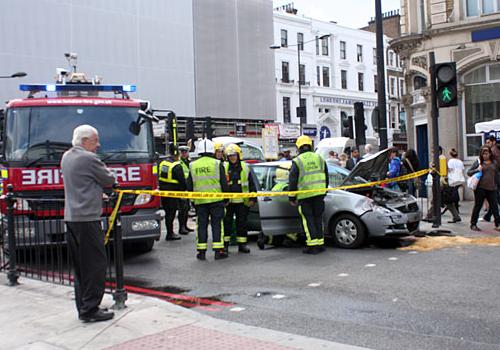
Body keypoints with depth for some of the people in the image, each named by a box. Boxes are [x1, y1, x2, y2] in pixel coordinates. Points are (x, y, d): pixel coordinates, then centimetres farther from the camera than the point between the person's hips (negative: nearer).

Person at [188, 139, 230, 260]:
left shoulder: (193, 165, 7)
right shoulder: (217, 164, -3)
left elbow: (189, 186, 10)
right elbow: (224, 183, -3)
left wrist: (192, 200, 18)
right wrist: (226, 198, 7)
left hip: (199, 201, 2)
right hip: (216, 199, -2)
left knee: (201, 225, 8)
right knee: (217, 224, 3)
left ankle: (201, 251, 8)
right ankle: (218, 251, 2)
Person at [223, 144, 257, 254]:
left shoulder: (245, 167, 7)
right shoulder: (224, 168, 3)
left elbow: (251, 184, 10)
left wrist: (253, 199, 3)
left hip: (242, 201, 1)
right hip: (227, 201, -1)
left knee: (242, 223, 7)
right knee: (226, 223, 3)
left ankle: (242, 244, 16)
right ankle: (225, 244, 12)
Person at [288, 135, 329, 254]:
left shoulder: (297, 161, -3)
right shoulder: (319, 158, 11)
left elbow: (292, 181, -4)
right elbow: (326, 177, 17)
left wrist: (291, 198, 2)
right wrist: (324, 191, 25)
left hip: (305, 195, -4)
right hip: (319, 193, 4)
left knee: (308, 219, 2)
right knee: (318, 217, 13)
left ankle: (313, 244, -1)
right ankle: (320, 243, 16)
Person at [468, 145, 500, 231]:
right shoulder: (478, 162, 1)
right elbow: (468, 172, 1)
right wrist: (477, 170, -15)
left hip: (491, 188, 3)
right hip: (480, 188, -3)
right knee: (477, 206, 4)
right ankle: (473, 224, 13)